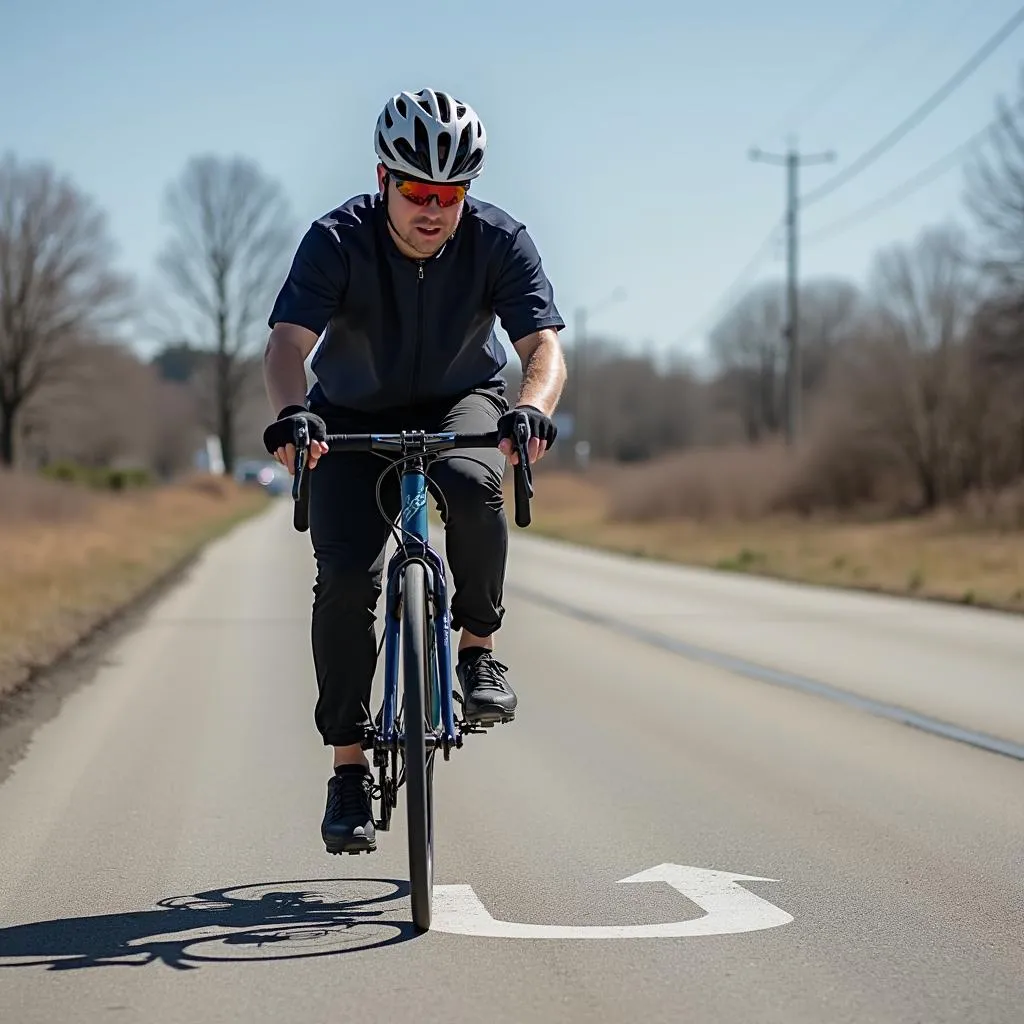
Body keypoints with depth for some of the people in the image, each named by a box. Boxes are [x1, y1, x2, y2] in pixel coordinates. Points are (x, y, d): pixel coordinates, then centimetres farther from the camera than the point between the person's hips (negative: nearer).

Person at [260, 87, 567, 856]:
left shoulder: (500, 240, -20)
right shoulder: (338, 241, -23)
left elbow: (544, 344, -29)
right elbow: (288, 341, -34)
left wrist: (534, 407, -52)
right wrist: (289, 413, -55)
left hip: (461, 403, 0)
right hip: (354, 417, 0)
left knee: (471, 483, -35)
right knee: (345, 578, -16)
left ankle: (479, 652, -12)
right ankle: (349, 770, -2)